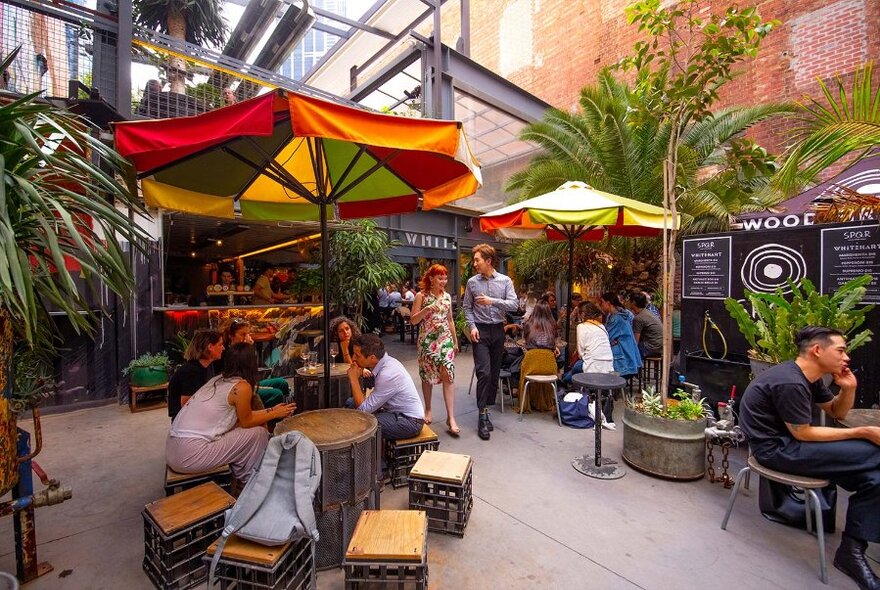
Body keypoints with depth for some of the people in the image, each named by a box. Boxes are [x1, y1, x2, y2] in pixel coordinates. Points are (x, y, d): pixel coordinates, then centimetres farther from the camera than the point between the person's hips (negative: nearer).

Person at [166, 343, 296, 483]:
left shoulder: (219, 379, 8)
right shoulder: (242, 386, -17)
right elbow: (247, 421, -2)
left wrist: (270, 411, 21)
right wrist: (275, 414, 10)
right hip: (189, 457, -9)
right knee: (258, 433, -2)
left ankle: (238, 474, 27)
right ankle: (247, 480, 17)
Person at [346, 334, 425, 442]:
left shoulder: (388, 374, -28)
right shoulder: (386, 361, -2)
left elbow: (364, 409, -20)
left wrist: (354, 379, -17)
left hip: (410, 422, -9)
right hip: (397, 412, 9)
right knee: (351, 403, 6)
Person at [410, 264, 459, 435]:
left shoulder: (447, 296, 8)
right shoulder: (421, 296, -4)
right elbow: (413, 320, -7)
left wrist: (455, 341, 17)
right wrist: (427, 309, -22)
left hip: (445, 340, 2)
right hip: (427, 341, -2)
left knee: (448, 375, -9)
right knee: (427, 376, 9)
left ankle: (451, 418, -6)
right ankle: (428, 409, 29)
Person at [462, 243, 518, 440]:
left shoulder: (505, 281, 1)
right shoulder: (472, 282, 2)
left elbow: (514, 305, -7)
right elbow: (467, 307, 5)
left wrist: (492, 301, -17)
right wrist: (472, 326, -8)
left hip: (498, 330, 2)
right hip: (481, 331, -2)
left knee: (495, 373, 9)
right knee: (484, 373, -11)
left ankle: (486, 409, 24)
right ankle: (483, 416, -3)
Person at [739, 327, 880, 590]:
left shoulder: (808, 377, 9)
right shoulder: (790, 383, -22)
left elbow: (837, 413, 19)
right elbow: (803, 433, -17)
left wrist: (848, 389, 1)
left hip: (787, 442, 9)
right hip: (776, 449, -9)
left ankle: (852, 550, 5)